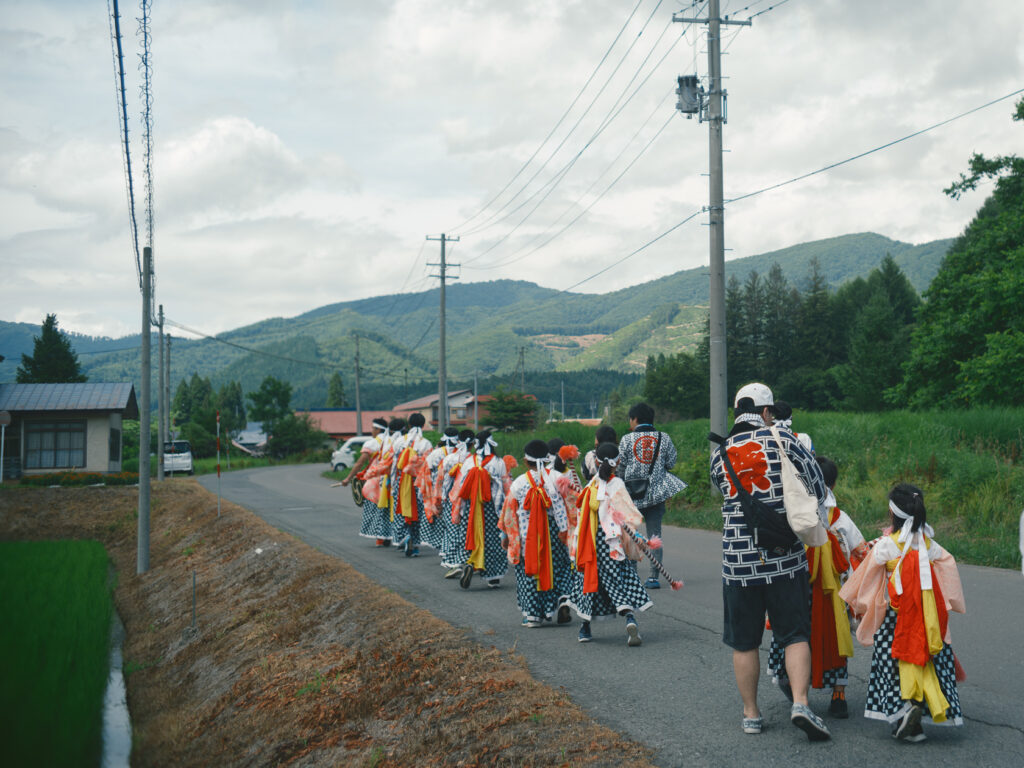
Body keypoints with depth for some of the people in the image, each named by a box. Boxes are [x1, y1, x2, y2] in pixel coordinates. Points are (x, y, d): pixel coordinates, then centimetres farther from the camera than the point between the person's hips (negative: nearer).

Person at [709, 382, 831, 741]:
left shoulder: (720, 453, 3)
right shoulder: (782, 440, -4)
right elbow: (817, 486, 1)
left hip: (738, 560, 2)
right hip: (784, 558, -2)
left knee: (744, 642, 11)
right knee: (795, 634, 8)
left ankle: (751, 714, 18)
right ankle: (800, 704, -6)